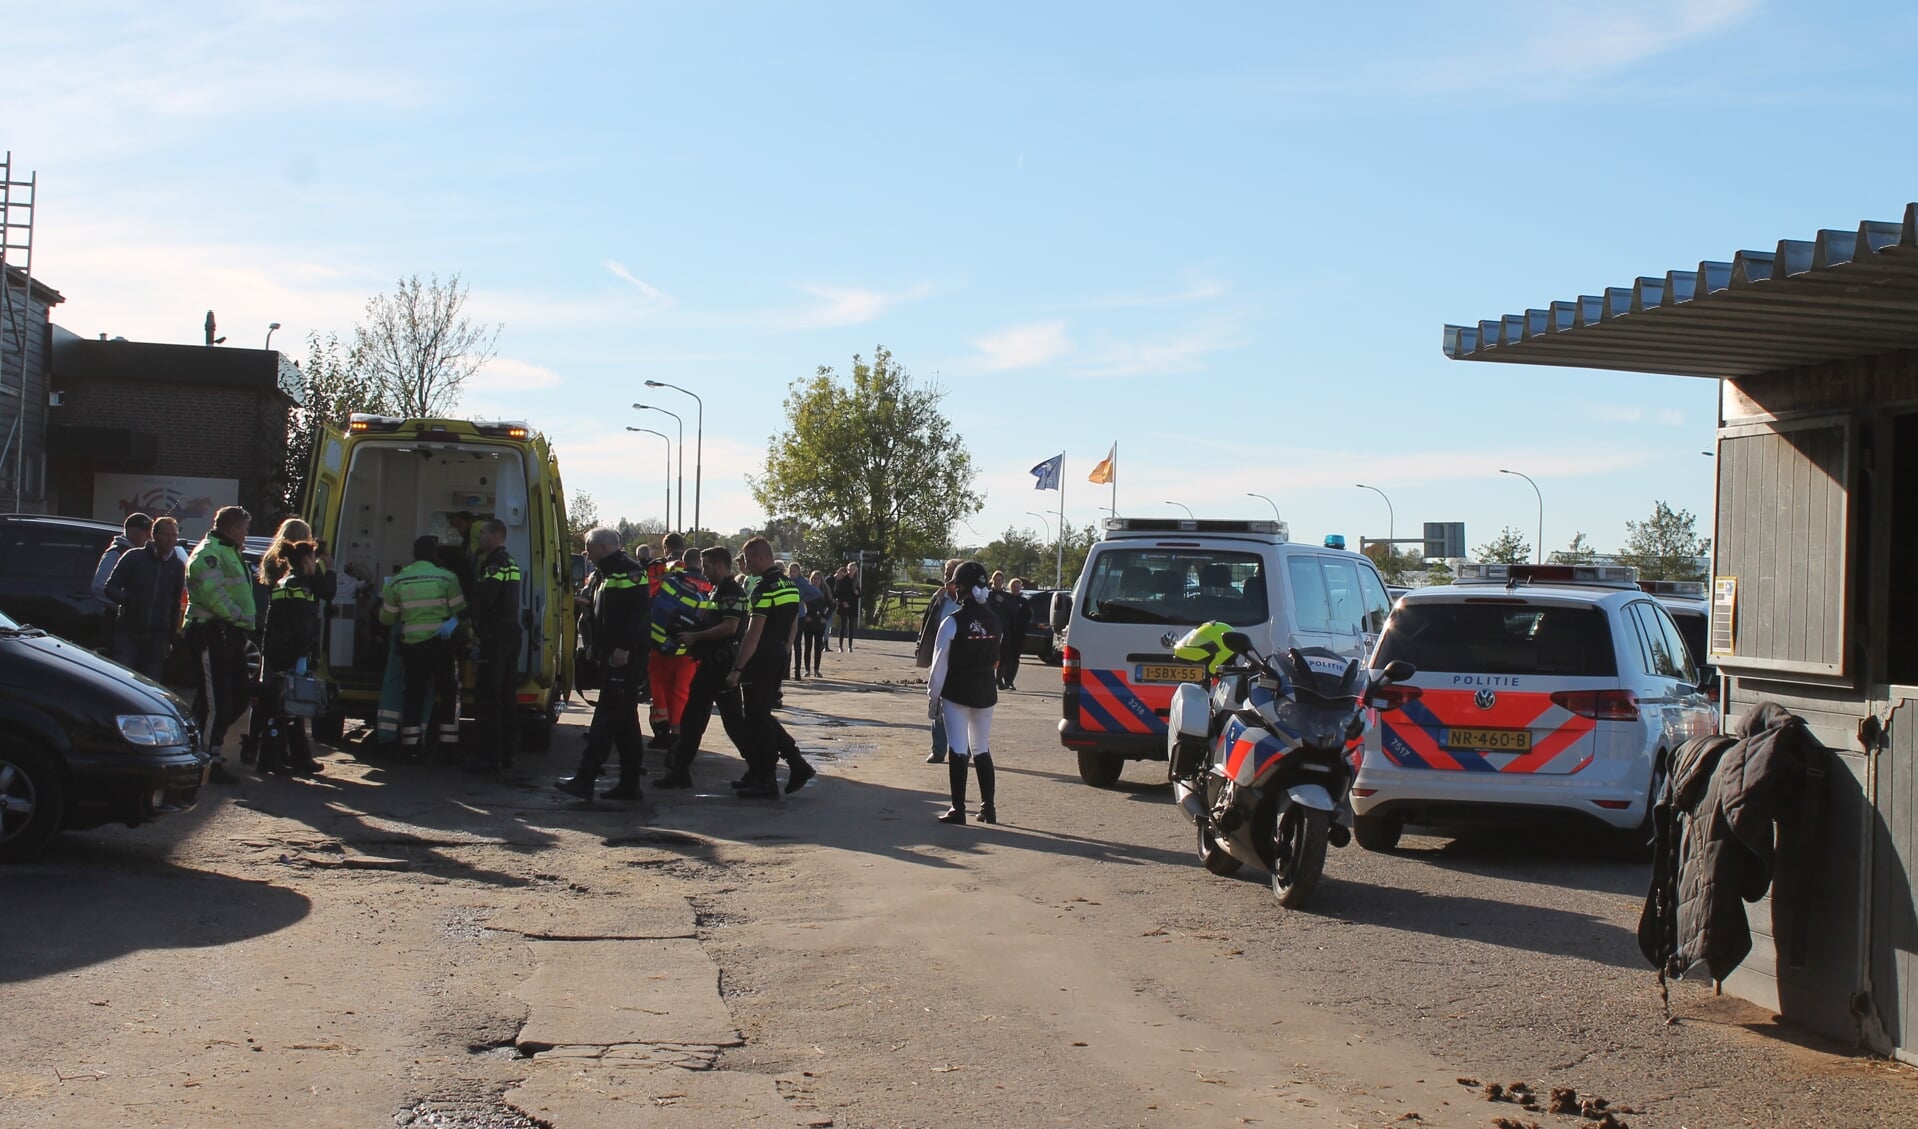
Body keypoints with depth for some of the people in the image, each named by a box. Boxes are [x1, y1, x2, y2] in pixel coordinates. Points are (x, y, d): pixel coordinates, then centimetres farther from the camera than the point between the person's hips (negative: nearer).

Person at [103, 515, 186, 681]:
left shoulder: (178, 566, 10)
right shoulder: (134, 557, -1)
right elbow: (110, 588, -1)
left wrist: (171, 638, 11)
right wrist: (129, 601, -21)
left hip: (157, 637, 3)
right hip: (128, 633, -3)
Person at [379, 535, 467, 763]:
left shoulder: (397, 581, 2)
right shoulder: (446, 578, -6)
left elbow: (387, 619, 8)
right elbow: (461, 612, -3)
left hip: (411, 646, 2)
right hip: (441, 644, -2)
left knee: (414, 695, 9)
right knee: (448, 693, 11)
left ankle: (411, 748, 4)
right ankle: (446, 746, 10)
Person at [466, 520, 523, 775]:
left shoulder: (494, 564, -13)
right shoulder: (511, 563, 18)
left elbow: (482, 599, -21)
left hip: (493, 637, -10)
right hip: (510, 634, 10)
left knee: (487, 699, -6)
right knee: (507, 699, 12)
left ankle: (489, 756, -7)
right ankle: (506, 756, 16)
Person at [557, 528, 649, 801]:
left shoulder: (628, 570, -12)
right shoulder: (605, 573, 21)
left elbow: (637, 611, -21)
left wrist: (624, 648, -25)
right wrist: (596, 646, 18)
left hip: (623, 656, -11)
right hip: (610, 655, 11)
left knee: (607, 716, -12)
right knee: (624, 720, 11)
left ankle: (584, 780, -16)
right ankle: (629, 784, 15)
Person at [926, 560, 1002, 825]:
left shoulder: (953, 622, -14)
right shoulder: (994, 621, 3)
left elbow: (940, 664, -11)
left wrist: (933, 697, -4)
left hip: (957, 694, -5)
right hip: (985, 693, 5)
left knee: (958, 751, -1)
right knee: (982, 750, 15)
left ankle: (958, 809, -2)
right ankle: (988, 808, 16)